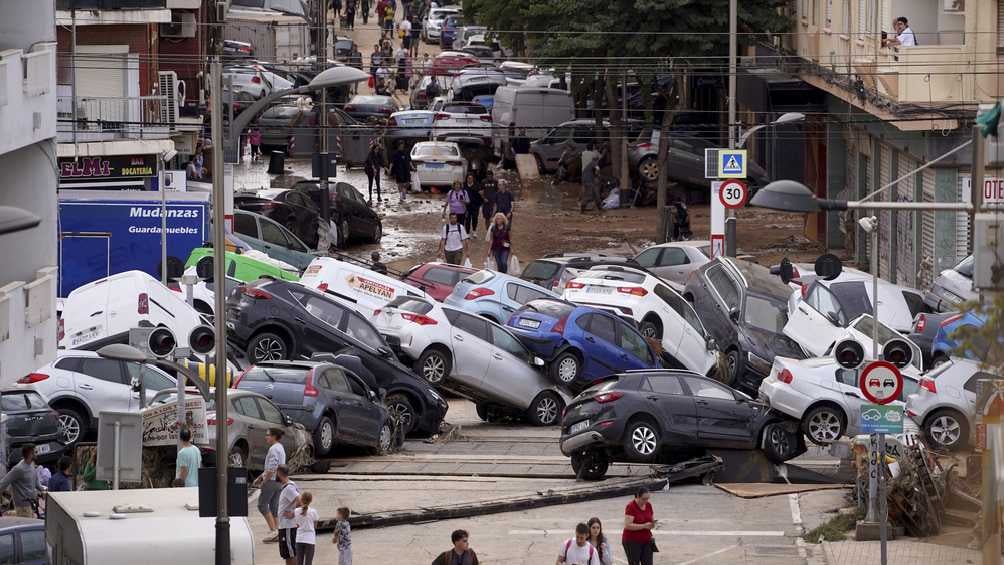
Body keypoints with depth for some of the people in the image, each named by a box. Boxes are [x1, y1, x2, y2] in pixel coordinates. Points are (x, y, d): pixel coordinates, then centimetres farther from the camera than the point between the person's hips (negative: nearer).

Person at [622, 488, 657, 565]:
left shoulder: (648, 505, 5)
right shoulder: (631, 506, -15)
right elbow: (628, 525, -22)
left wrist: (652, 523, -8)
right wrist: (644, 526, -27)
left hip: (646, 541, 5)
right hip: (632, 541, -5)